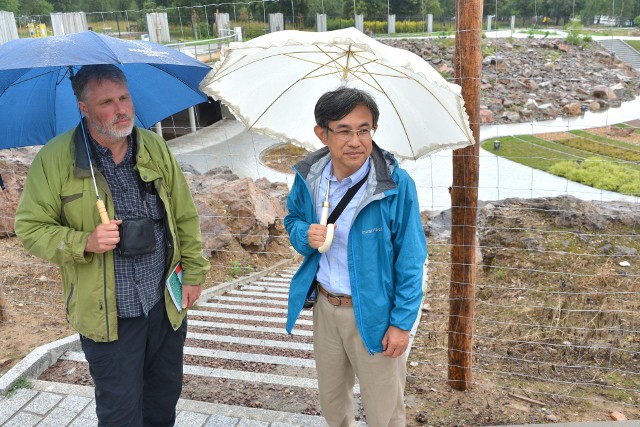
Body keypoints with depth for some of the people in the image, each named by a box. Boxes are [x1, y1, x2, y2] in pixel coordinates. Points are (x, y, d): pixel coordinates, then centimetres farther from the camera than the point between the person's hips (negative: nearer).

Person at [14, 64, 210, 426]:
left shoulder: (155, 148, 1)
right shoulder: (55, 158, -10)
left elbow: (185, 216, 6)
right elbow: (31, 227, -5)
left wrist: (194, 271, 6)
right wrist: (85, 242, -22)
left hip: (167, 303, 4)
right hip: (107, 312, -3)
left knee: (165, 395, 21)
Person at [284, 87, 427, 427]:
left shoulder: (396, 183, -19)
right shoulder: (309, 177, -7)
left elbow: (410, 260, -13)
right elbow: (293, 220, 11)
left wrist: (402, 322, -12)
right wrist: (305, 235, -13)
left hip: (374, 315, -4)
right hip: (325, 307, 4)